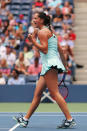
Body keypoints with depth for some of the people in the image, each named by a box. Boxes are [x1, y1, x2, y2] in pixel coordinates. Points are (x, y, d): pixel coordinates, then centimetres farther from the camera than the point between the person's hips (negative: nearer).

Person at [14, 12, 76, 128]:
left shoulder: (42, 32, -6)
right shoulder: (50, 31, 22)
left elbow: (44, 49, -16)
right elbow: (60, 50, 22)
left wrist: (33, 40, -13)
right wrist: (64, 65, 25)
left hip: (50, 64, -10)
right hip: (48, 67, 10)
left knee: (55, 93, -13)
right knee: (37, 94, 11)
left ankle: (69, 119, -16)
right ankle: (26, 119, 15)